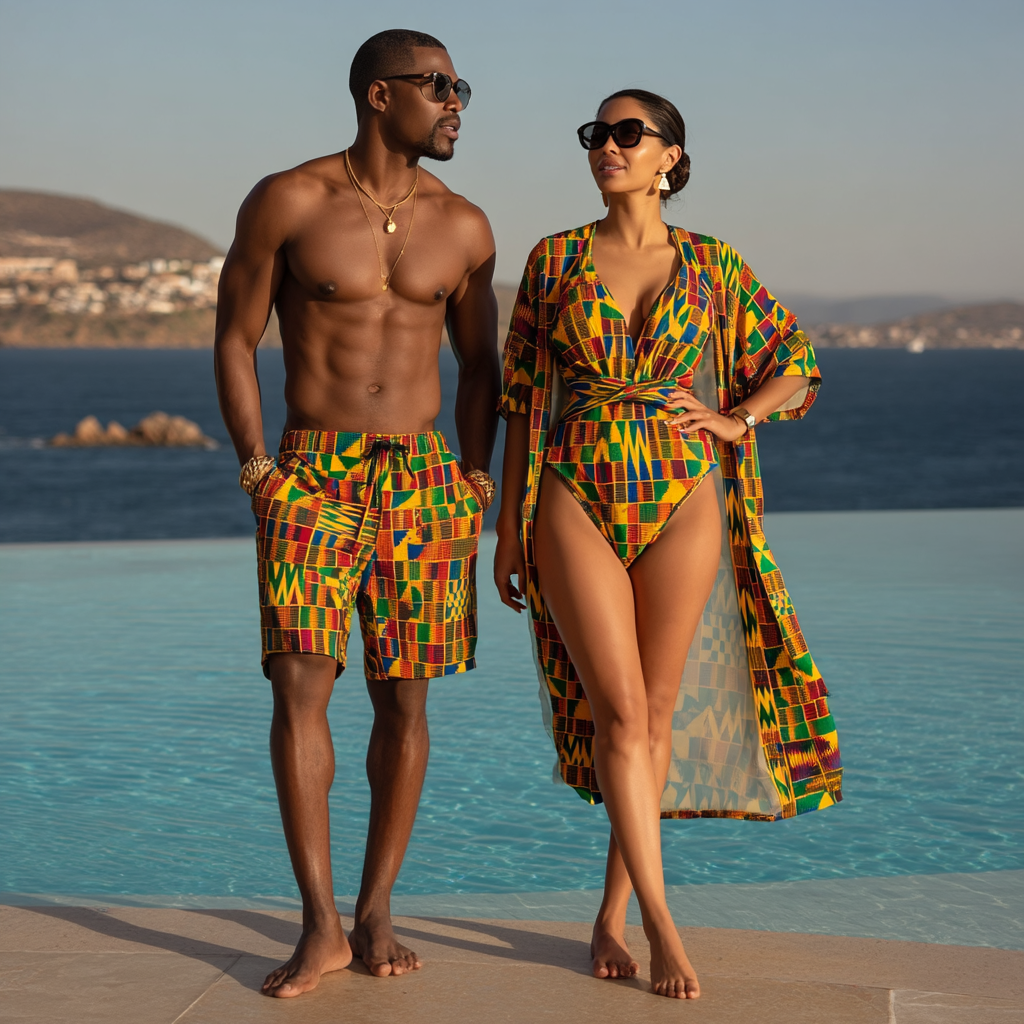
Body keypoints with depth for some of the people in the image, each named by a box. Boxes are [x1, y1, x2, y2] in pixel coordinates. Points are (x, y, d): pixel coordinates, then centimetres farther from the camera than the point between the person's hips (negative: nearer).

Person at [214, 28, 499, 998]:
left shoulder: (463, 227, 7)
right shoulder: (284, 202, -2)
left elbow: (479, 365, 16)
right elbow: (234, 340, 2)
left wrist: (473, 485, 7)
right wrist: (258, 471, -5)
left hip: (423, 480, 3)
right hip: (311, 474, -3)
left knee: (403, 697, 2)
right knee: (299, 686, -12)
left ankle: (375, 912, 14)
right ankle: (320, 927, -4)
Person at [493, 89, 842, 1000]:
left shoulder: (713, 267, 5)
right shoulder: (556, 259, 4)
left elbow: (800, 368, 13)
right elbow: (523, 399, 6)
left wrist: (735, 421, -6)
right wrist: (508, 530, 3)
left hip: (683, 504, 1)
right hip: (576, 505, -1)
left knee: (659, 712, 4)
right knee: (619, 711, -8)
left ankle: (613, 913, 18)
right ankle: (661, 926, -3)